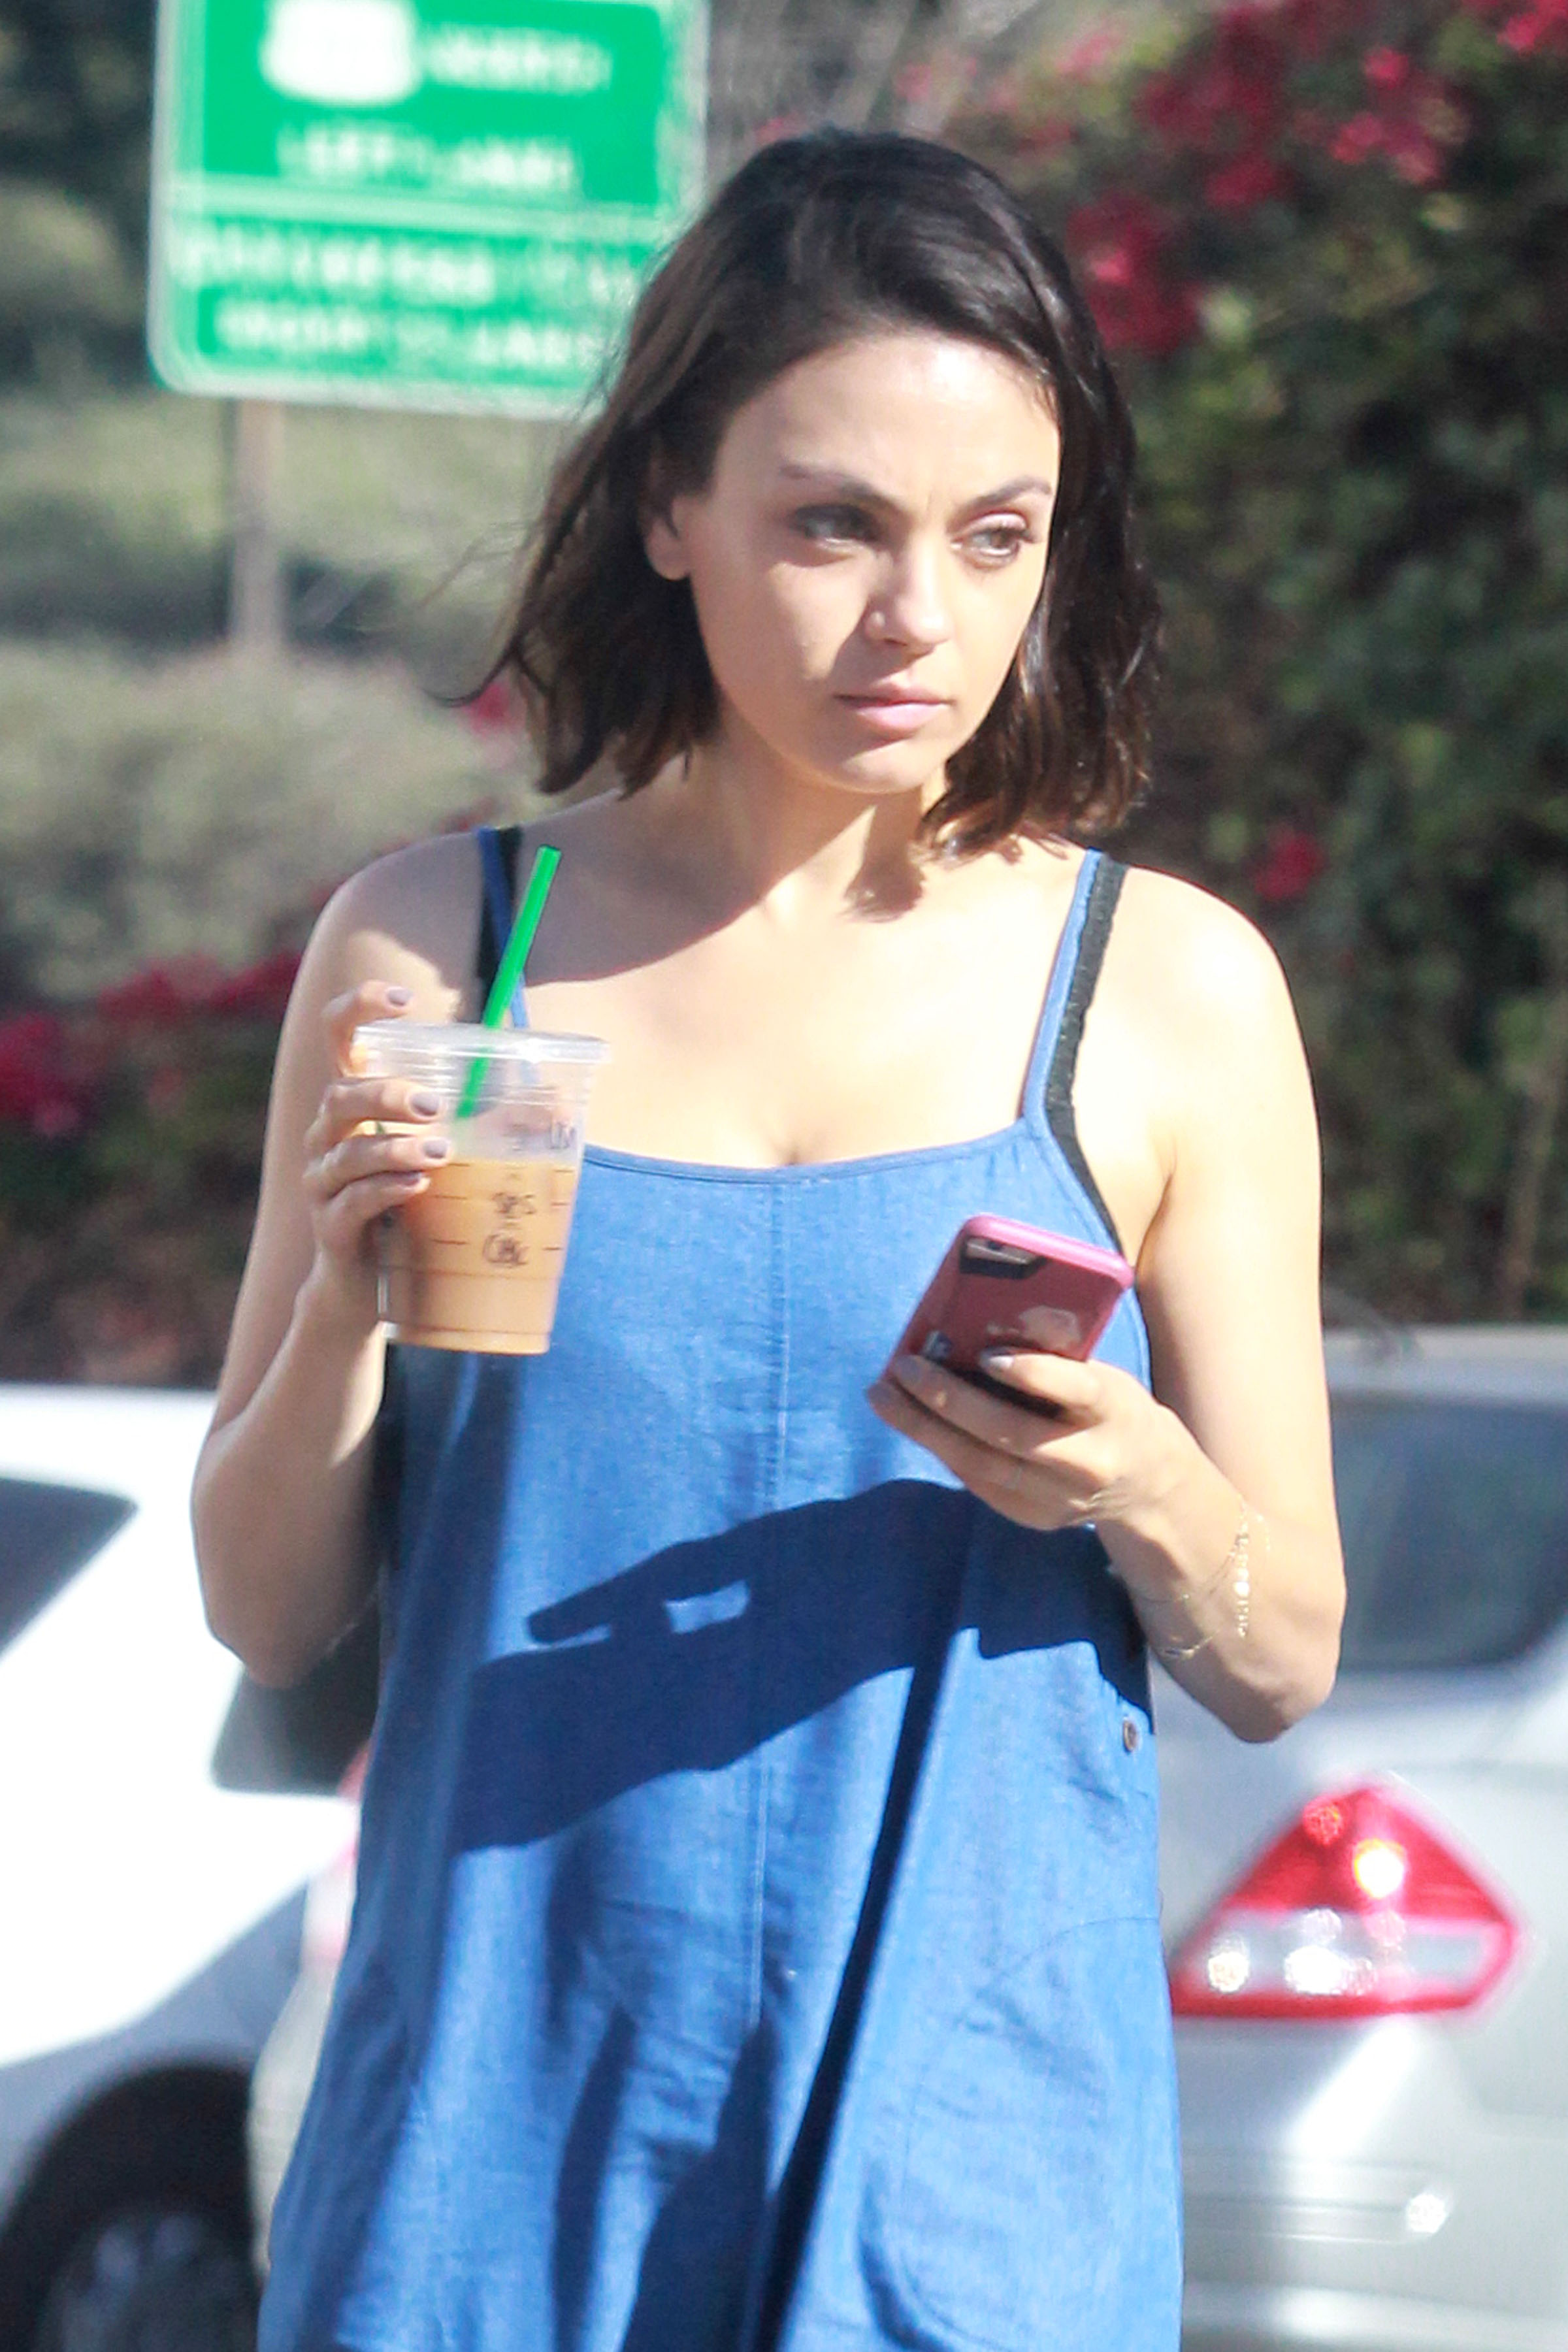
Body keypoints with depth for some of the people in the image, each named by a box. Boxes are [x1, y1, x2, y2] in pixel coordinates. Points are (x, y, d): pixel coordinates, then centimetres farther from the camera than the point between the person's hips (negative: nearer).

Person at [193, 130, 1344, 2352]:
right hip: (494, 2143, 1)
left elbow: (1281, 1665, 4)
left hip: (968, 2161, 0)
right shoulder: (428, 951, 2)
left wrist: (1138, 1496, -17)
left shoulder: (1170, 989, 0)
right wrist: (345, 1297, -13)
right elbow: (266, 1616, 6)